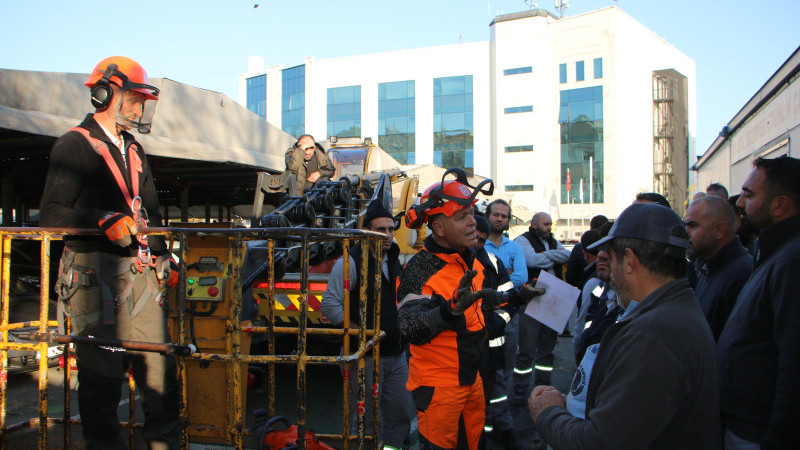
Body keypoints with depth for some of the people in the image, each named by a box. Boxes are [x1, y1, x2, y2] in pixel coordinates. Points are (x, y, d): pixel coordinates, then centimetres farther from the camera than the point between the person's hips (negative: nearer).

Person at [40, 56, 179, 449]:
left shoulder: (133, 150, 21)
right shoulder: (74, 146, -2)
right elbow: (51, 215, -10)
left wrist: (163, 256, 20)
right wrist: (103, 221, -25)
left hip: (141, 274, 7)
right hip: (97, 275, -6)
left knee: (159, 366, 7)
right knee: (102, 373, -2)